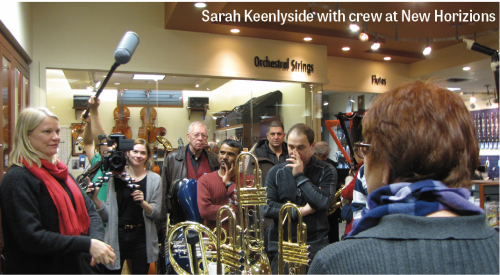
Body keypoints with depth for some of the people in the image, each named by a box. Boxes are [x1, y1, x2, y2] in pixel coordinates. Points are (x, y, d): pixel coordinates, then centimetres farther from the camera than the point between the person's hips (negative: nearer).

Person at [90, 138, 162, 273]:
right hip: (117, 236, 0)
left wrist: (143, 203, -20)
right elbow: (107, 215, 2)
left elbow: (156, 214, -2)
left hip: (142, 238, 0)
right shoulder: (116, 177, 3)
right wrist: (95, 198, -13)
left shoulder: (154, 179, 2)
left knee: (140, 271, 9)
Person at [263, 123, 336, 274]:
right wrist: (300, 211, -12)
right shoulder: (276, 172, 4)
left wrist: (299, 176, -13)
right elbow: (266, 207, -6)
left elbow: (324, 203, -17)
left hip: (316, 249, -1)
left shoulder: (326, 171, -1)